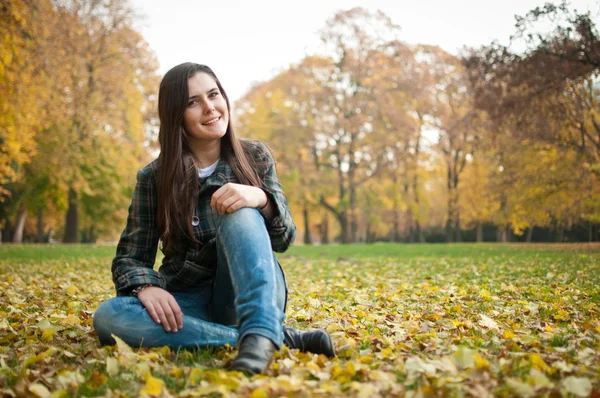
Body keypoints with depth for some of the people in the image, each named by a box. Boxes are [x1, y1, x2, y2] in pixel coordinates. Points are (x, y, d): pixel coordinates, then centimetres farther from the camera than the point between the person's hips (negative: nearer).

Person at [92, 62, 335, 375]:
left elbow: (283, 239, -5)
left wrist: (260, 199, -27)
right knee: (108, 316, -30)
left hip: (249, 295, -1)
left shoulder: (254, 156, 1)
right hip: (188, 302, 1)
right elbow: (129, 257, -1)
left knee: (240, 214, -27)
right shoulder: (154, 178, -1)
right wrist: (146, 286, -25)